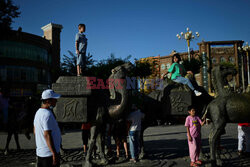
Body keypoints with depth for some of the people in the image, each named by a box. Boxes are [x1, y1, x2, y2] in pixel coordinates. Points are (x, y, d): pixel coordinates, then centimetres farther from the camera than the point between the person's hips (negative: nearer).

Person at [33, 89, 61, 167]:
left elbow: (35, 130, 19)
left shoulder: (38, 112, 10)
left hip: (40, 152, 10)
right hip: (49, 153, -10)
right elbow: (47, 135, -25)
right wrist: (54, 154, -22)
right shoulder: (47, 114, -21)